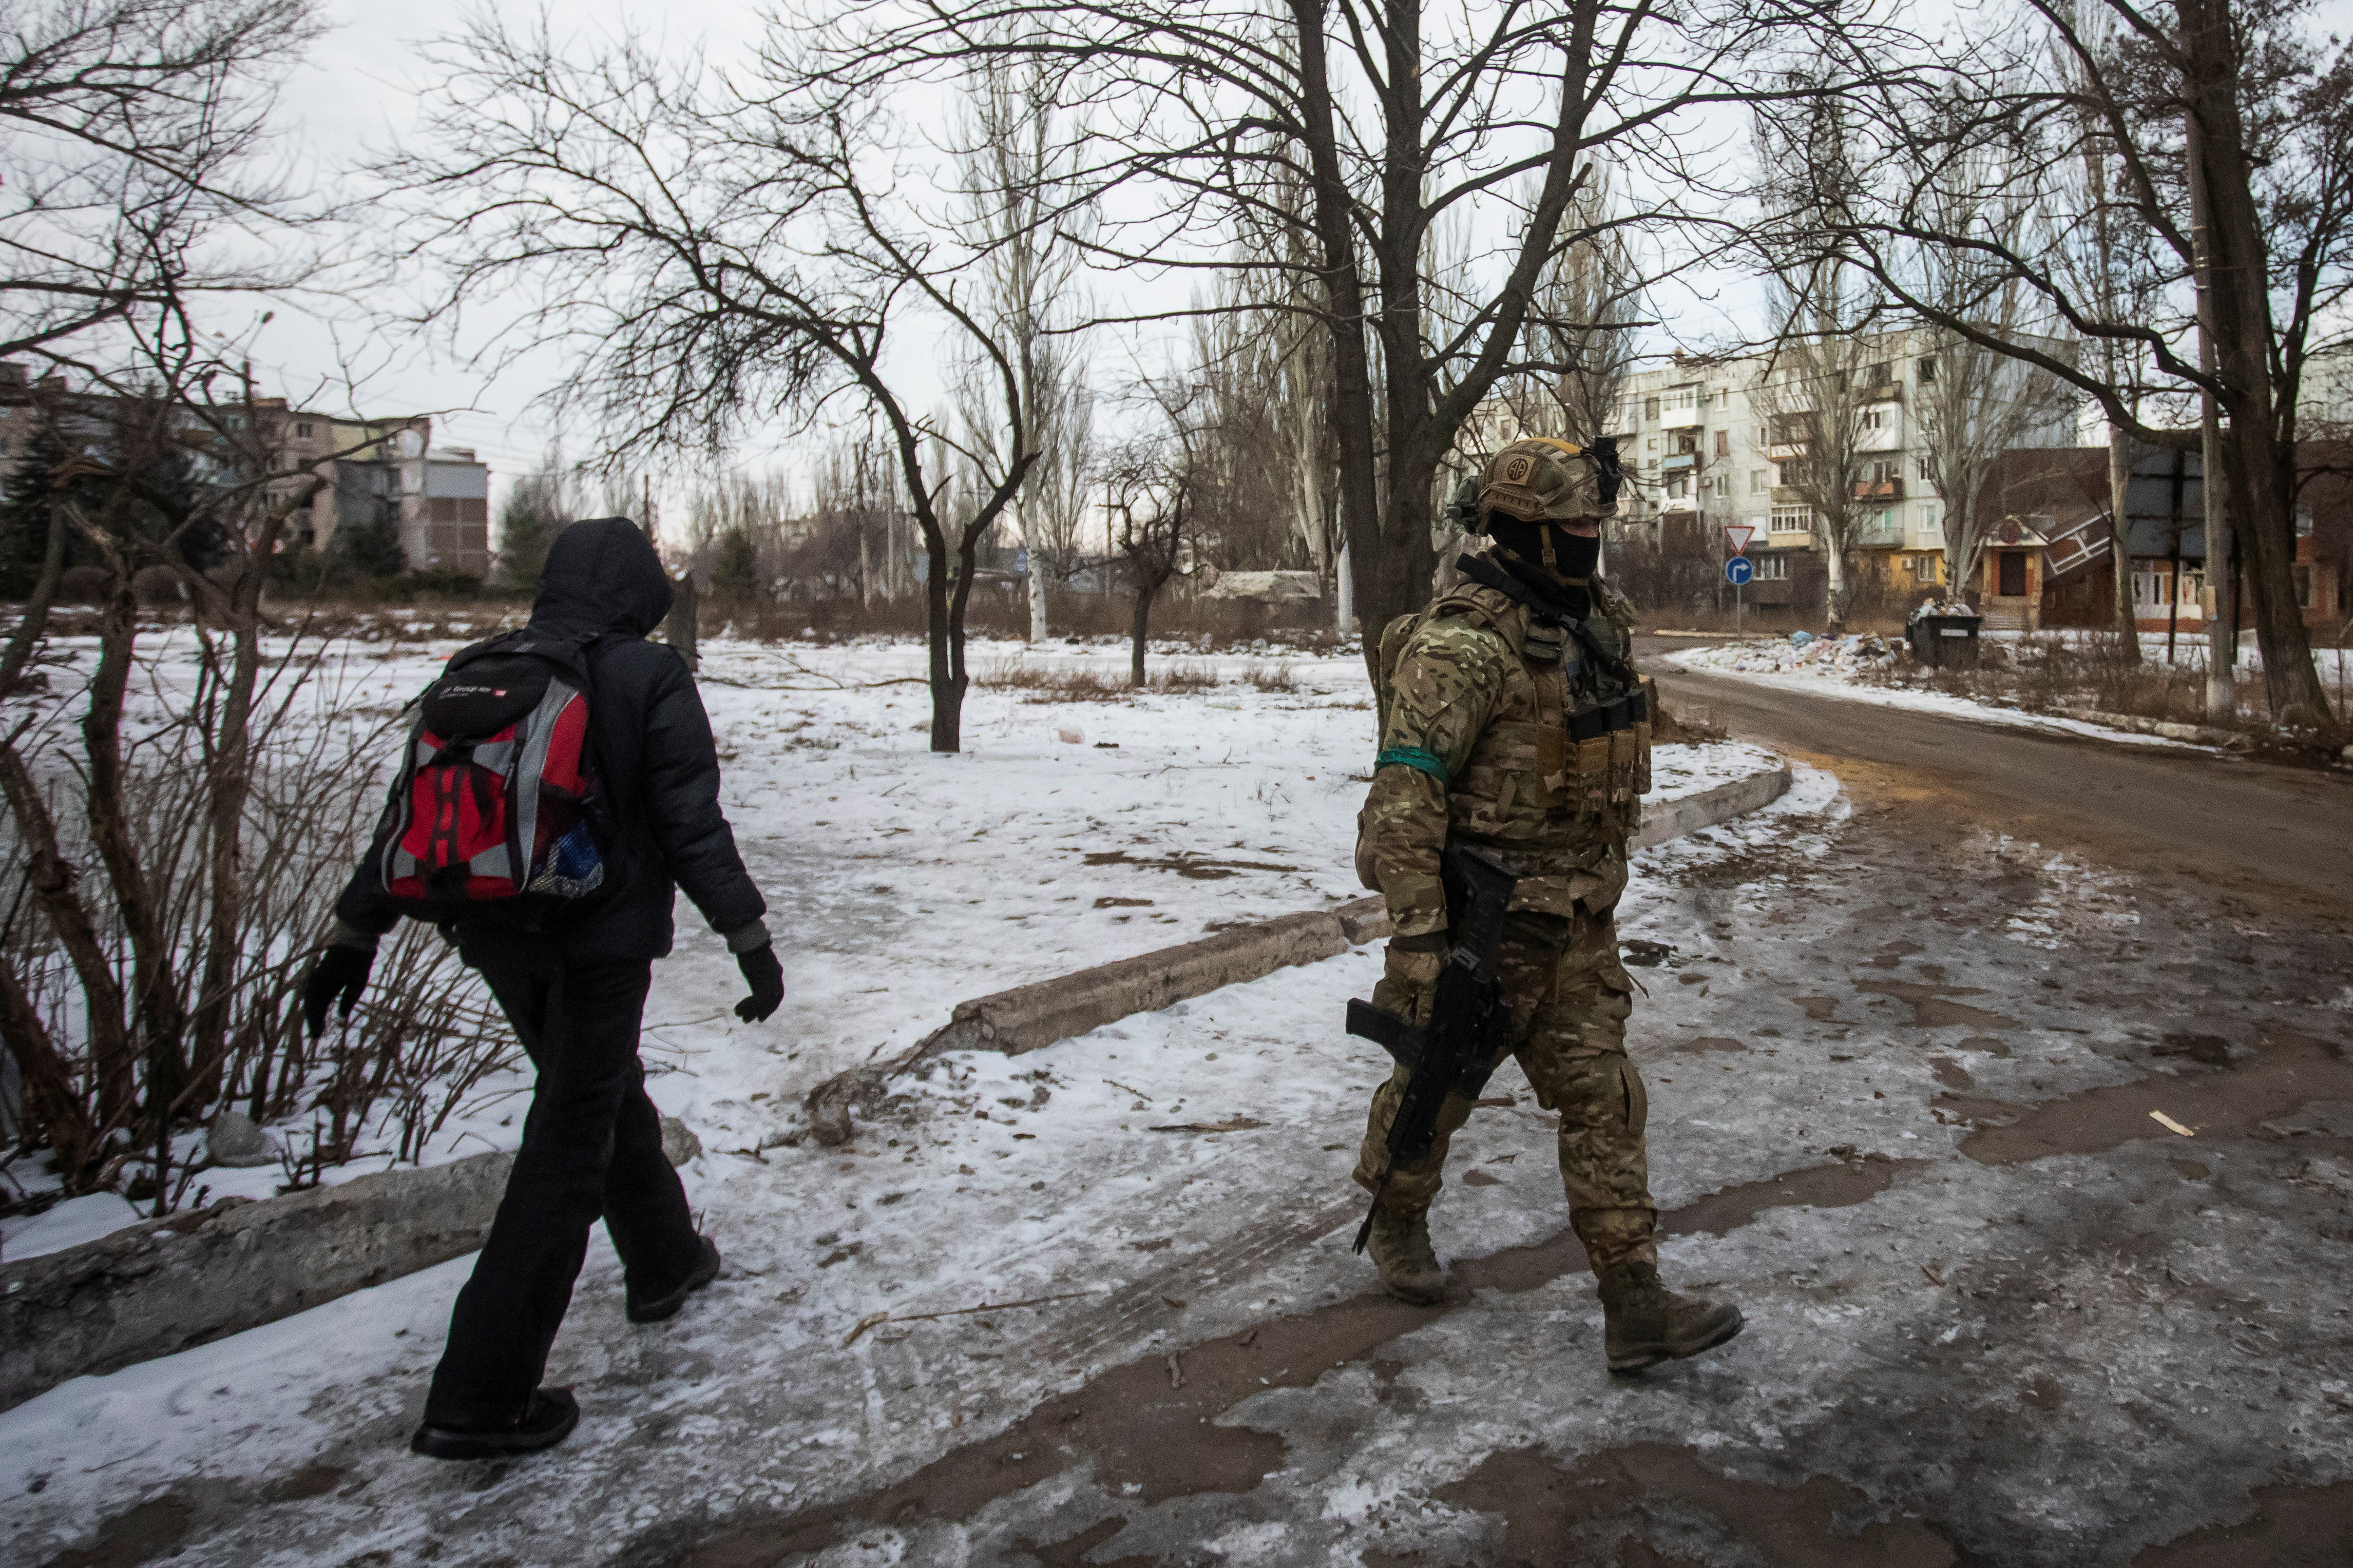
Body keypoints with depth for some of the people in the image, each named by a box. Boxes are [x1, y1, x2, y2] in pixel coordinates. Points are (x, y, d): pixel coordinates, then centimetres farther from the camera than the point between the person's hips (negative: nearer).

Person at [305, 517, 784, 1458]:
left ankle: (665, 1262, 43)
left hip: (499, 939, 6)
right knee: (567, 1150, 0)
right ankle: (480, 1398, 1)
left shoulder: (478, 673, 5)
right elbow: (692, 825, -12)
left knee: (605, 1095, 25)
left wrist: (355, 932, 14)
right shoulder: (649, 678, -10)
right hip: (602, 942, -6)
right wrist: (750, 939, -7)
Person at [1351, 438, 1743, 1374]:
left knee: (1603, 1099, 4)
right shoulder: (1462, 645, -20)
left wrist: (1603, 882, 24)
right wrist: (1418, 936, -29)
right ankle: (1395, 1221, 40)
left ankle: (1635, 1305, 9)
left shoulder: (1600, 625, 7)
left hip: (1577, 923, 7)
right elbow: (1404, 795, -26)